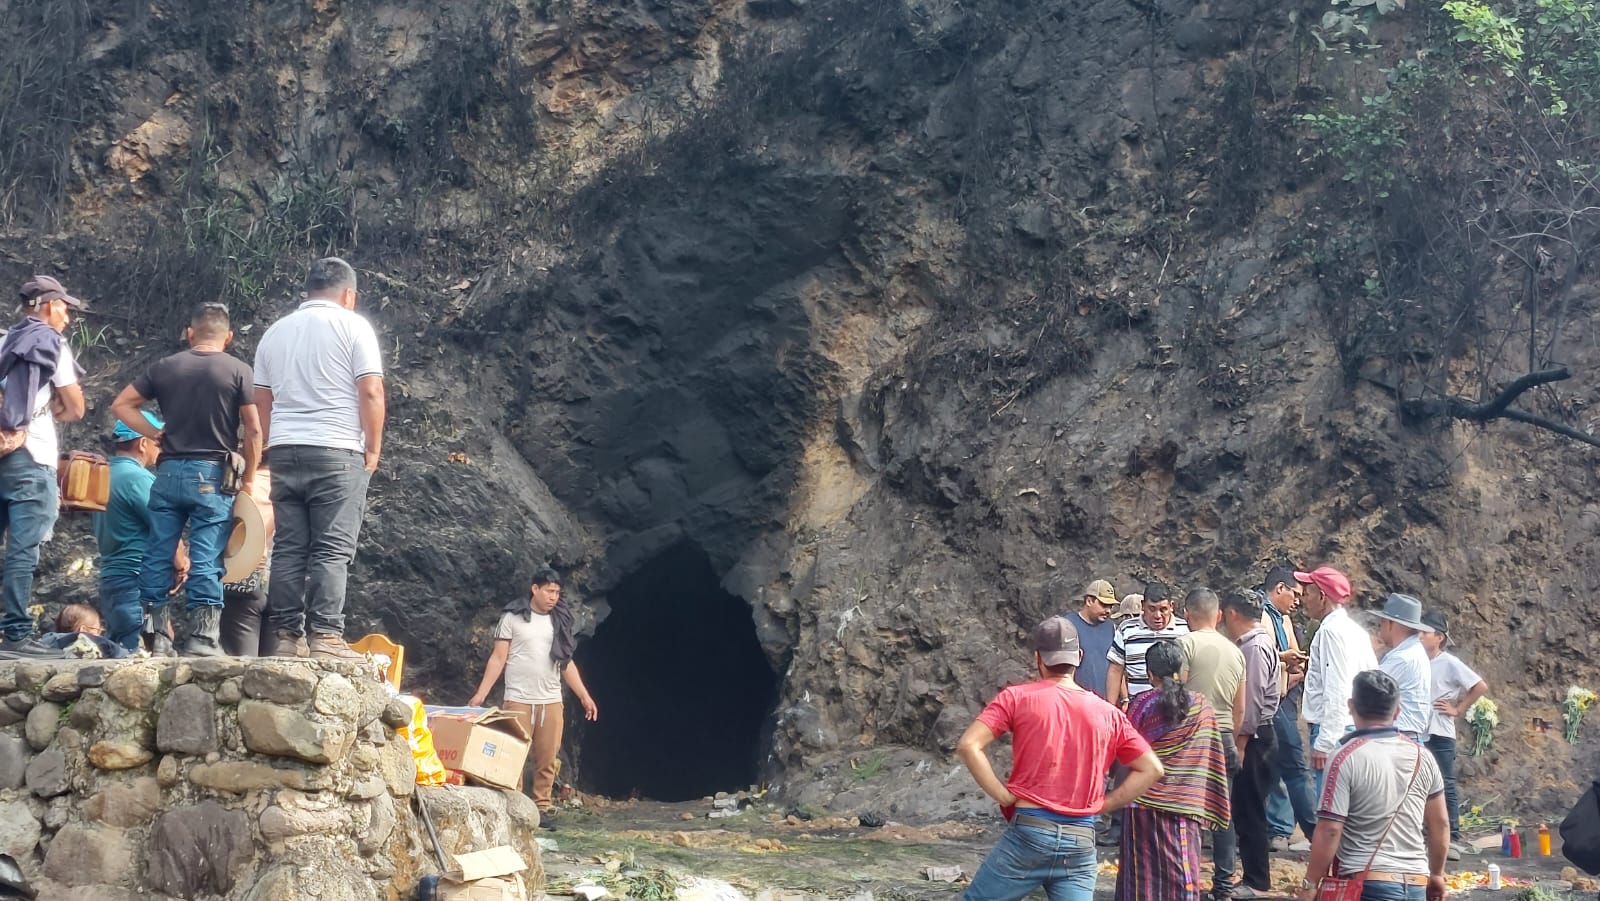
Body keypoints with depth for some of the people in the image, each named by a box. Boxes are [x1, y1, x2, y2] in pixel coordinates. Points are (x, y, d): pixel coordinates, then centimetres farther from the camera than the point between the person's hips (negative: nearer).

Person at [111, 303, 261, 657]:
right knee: (206, 560, -3)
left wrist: (155, 433, 12)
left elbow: (121, 405, 11)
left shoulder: (165, 367, 9)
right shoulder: (238, 370, -1)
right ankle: (202, 637, -8)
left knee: (158, 555, 9)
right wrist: (248, 479, 5)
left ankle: (155, 633, 10)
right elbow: (253, 431, -4)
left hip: (168, 472, 3)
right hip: (212, 474, -3)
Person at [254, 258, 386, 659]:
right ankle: (325, 637, -12)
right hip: (337, 452, -5)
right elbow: (371, 392, -8)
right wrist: (373, 449, -2)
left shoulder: (275, 332, 17)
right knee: (332, 550, -6)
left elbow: (261, 403, 16)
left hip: (284, 450, 5)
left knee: (288, 549, 5)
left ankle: (287, 637, 3)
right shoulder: (353, 326, 0)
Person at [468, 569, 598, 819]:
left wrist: (584, 696, 12)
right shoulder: (513, 618, -1)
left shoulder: (560, 621, 11)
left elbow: (567, 663, 16)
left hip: (552, 702, 4)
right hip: (519, 701, -4)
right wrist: (481, 693, -8)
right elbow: (498, 659, -1)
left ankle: (542, 806, 8)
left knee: (547, 760, 2)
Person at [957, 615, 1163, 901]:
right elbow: (1152, 769, 9)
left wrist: (1003, 795, -3)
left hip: (1029, 834, -3)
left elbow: (968, 745, -10)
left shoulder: (1018, 697, 0)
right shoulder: (1109, 714, 8)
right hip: (1081, 842, 3)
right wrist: (1103, 804, 9)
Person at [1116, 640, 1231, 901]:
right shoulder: (1201, 705, 0)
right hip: (1187, 805, 2)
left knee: (1145, 874, 5)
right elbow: (1211, 757, 5)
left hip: (1146, 801, -2)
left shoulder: (1142, 704, -7)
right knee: (1181, 871, 5)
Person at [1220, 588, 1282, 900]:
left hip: (1254, 738, -10)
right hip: (1255, 737, 10)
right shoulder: (1255, 644, 14)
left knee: (1249, 810, -5)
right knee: (1246, 809, 13)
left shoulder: (1255, 648, -16)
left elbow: (1252, 702, -20)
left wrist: (1241, 743, -18)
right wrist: (1240, 741, 15)